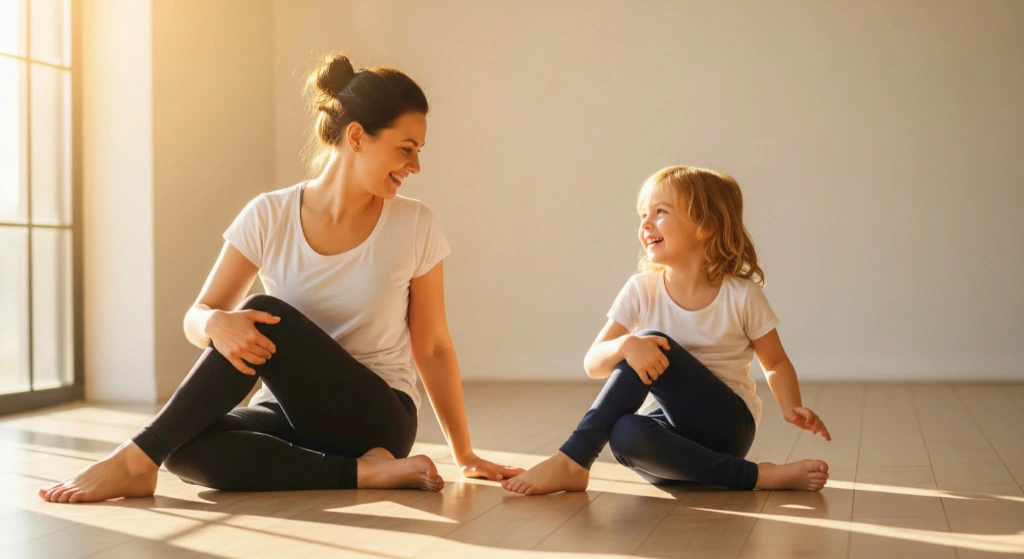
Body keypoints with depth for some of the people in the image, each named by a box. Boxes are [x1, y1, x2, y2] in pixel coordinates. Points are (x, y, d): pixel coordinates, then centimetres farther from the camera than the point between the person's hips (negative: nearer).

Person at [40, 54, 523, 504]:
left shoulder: (415, 227, -6)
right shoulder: (269, 217, -5)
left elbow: (433, 349, 3)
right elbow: (197, 318, -2)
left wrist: (465, 455, 6)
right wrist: (218, 324, -28)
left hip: (375, 420, -2)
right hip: (289, 410, 2)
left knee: (265, 315, -29)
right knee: (187, 450, -32)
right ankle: (365, 472, -24)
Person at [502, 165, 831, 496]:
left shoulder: (741, 295, -7)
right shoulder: (641, 291, -2)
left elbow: (776, 363, 6)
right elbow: (593, 365, -9)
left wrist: (792, 409, -15)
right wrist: (626, 345, -32)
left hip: (726, 427, -2)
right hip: (675, 425, 2)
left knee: (655, 345, -26)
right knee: (625, 434, -36)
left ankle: (573, 460, -27)